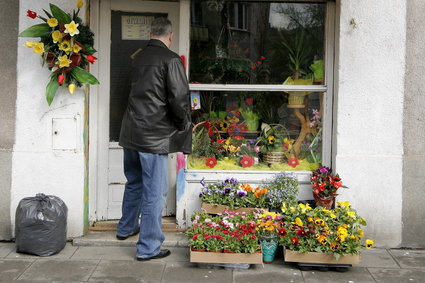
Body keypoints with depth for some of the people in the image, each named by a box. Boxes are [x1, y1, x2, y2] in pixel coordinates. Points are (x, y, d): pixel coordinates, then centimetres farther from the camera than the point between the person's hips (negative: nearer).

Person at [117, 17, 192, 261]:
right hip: (154, 136, -7)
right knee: (155, 192, 1)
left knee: (134, 183, 24)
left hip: (131, 132, 7)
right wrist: (184, 125, -1)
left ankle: (126, 228, 40)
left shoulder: (138, 58, 9)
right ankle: (148, 247, 6)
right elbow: (179, 98, -16)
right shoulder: (171, 60, -11)